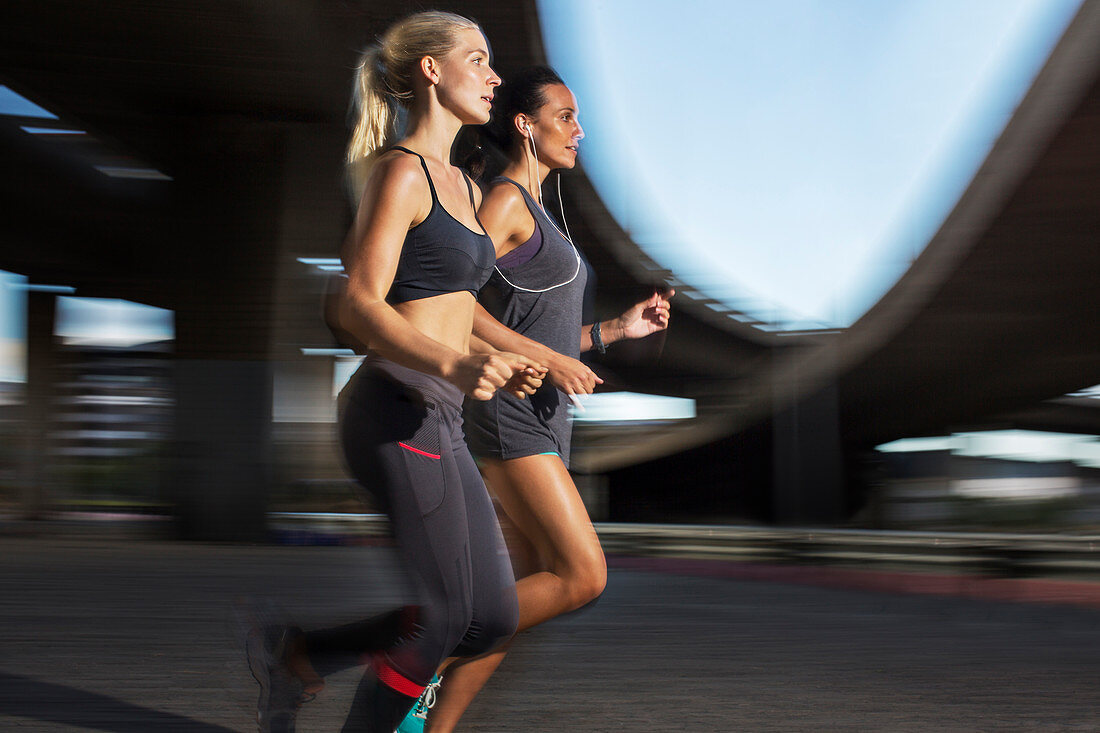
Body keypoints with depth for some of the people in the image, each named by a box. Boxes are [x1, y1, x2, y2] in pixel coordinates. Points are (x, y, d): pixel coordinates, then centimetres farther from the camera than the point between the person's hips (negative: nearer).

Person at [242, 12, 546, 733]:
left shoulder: (462, 185, 19)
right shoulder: (401, 171, -9)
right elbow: (360, 306, -18)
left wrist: (499, 363, 8)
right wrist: (455, 363, -30)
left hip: (440, 421, 9)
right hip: (398, 410, -9)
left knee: (493, 618, 7)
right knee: (441, 615, -3)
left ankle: (294, 651, 17)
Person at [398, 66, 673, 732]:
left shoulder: (538, 213, 22)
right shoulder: (506, 200, -7)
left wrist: (620, 328, 18)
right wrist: (551, 360, -18)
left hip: (543, 416, 10)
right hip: (508, 410, -10)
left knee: (538, 588, 6)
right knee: (583, 577, -14)